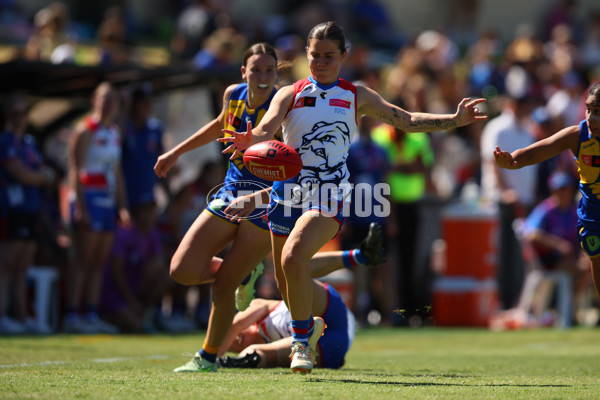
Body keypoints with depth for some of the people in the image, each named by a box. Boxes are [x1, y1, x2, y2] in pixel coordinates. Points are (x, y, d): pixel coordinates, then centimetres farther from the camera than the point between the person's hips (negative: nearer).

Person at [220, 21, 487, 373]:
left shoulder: (356, 97, 9)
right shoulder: (290, 95, 6)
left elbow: (407, 121, 11)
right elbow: (268, 128, -12)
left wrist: (456, 120, 0)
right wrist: (249, 140, -36)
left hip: (329, 194, -2)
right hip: (288, 190, 2)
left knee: (294, 258, -27)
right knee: (286, 280, 10)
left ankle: (301, 342, -12)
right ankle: (309, 324, 43)